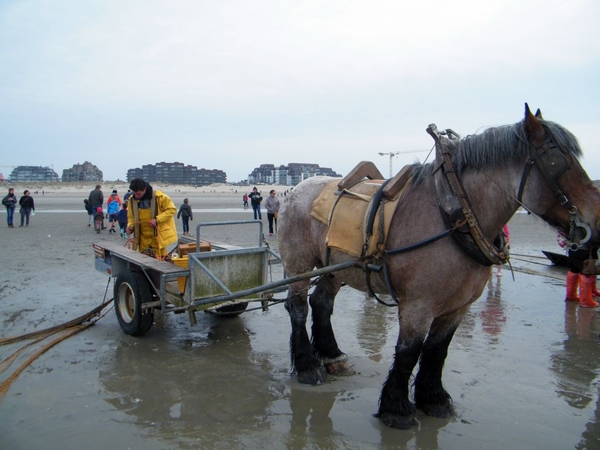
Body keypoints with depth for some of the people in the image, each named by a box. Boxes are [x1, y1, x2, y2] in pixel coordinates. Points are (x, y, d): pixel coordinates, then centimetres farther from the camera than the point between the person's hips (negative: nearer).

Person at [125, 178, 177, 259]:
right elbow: (131, 217, 13)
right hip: (143, 237, 4)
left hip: (158, 236, -4)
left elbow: (172, 209, -9)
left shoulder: (159, 196, -14)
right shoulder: (132, 199, 0)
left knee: (158, 260, 3)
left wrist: (157, 220, -19)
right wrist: (130, 226, -8)